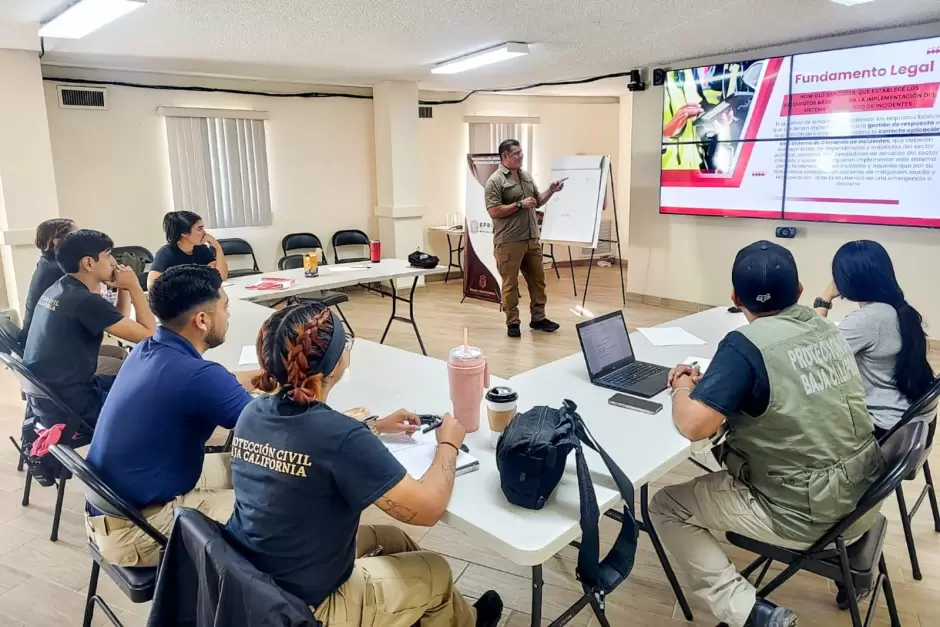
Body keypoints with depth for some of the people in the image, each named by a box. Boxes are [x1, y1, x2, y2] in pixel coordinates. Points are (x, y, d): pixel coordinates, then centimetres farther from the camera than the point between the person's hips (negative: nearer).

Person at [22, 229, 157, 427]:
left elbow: (121, 323, 16)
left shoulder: (57, 289, 7)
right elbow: (148, 334, -22)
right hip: (68, 404, -9)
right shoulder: (84, 300, -23)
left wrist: (123, 289, 4)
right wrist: (134, 287, -13)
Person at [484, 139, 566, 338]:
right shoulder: (495, 181, -9)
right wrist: (520, 204, -16)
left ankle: (538, 318, 23)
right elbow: (494, 212, -16)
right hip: (509, 241, -7)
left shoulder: (527, 176, 13)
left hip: (532, 239, 7)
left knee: (537, 279, 12)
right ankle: (512, 323, 10)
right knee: (510, 283, 1)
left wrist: (551, 191, 4)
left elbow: (537, 202, 21)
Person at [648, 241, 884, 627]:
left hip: (805, 515, -7)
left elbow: (694, 425, -26)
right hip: (864, 499, 7)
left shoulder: (746, 344, -20)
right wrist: (710, 381, 9)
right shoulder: (826, 329, 2)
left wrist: (684, 387, -5)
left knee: (665, 507, 5)